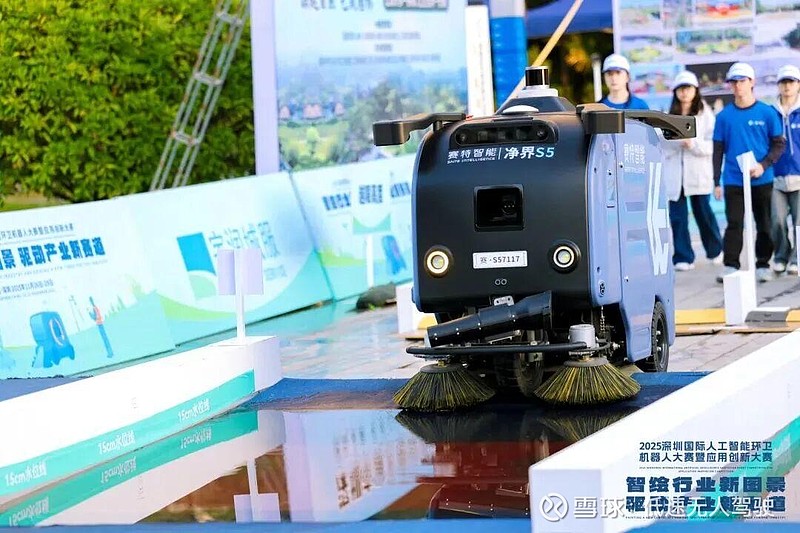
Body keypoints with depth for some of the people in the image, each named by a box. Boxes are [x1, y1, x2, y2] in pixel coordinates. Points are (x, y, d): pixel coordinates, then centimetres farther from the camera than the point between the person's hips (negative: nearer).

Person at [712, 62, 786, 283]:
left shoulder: (767, 113, 0)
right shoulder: (724, 116, 4)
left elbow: (779, 144, 2)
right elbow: (718, 150, 8)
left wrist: (763, 165, -13)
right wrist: (717, 181, 4)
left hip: (762, 180, 0)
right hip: (733, 181, 0)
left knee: (764, 225, 6)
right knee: (734, 224, -5)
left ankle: (763, 265, 16)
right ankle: (730, 266, -5)